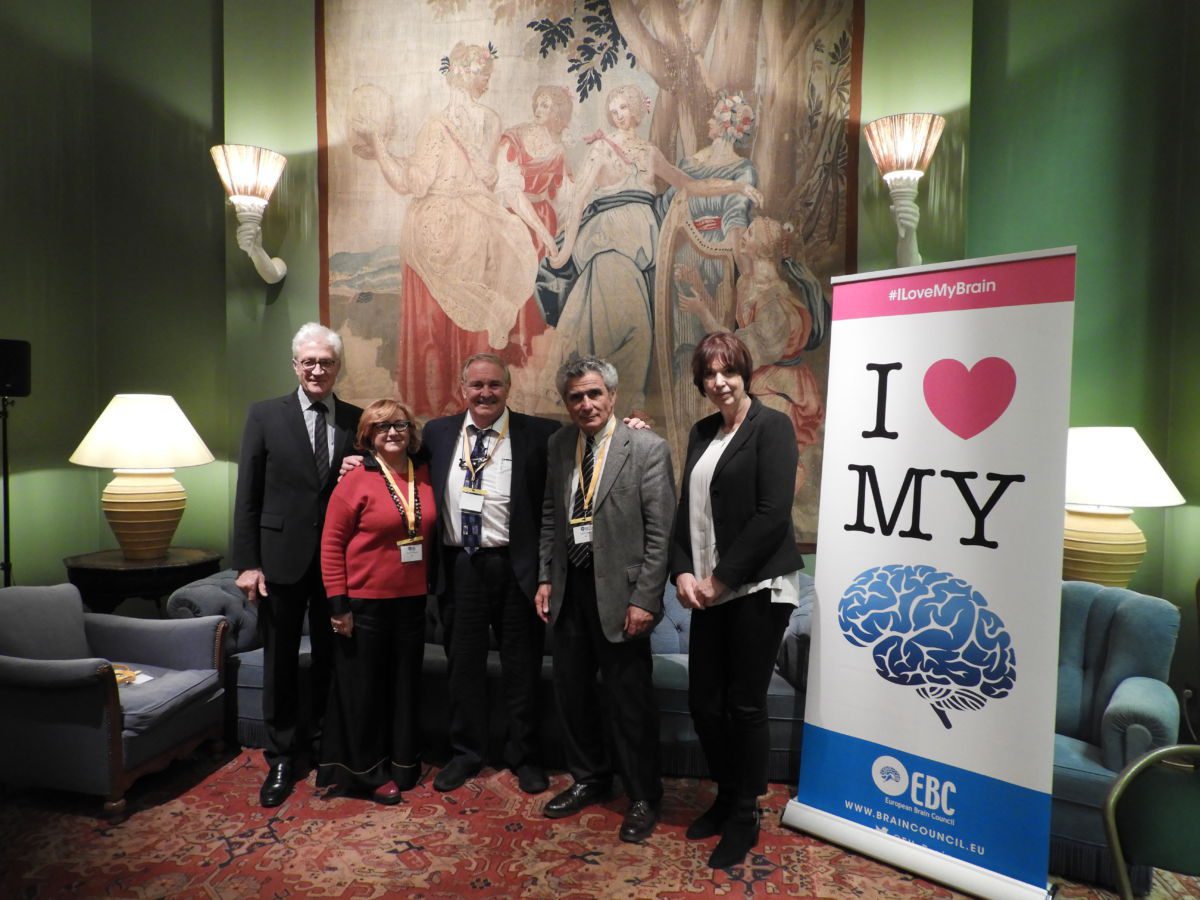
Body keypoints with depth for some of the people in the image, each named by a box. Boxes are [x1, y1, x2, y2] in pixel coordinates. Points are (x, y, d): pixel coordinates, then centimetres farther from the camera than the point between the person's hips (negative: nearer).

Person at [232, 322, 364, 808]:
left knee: (331, 659, 13)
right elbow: (247, 496, -2)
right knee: (280, 662, 9)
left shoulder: (356, 420, 4)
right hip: (282, 559, -1)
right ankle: (281, 758, 25)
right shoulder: (265, 415, 0)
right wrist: (247, 563, -6)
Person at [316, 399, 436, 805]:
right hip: (365, 603, -4)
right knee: (363, 687, 9)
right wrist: (338, 603, -11)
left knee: (405, 684, 15)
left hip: (412, 601, 4)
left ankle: (402, 764, 33)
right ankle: (367, 771, 28)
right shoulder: (355, 481, -10)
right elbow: (331, 544, -9)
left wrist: (432, 588, 7)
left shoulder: (425, 475, 2)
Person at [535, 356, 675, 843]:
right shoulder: (559, 445, 6)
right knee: (571, 689, 17)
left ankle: (643, 798, 28)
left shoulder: (648, 449, -11)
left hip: (618, 591, -5)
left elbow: (660, 533, -12)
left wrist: (645, 600, -15)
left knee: (630, 700, 6)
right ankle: (589, 778, 39)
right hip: (569, 588, 6)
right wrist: (546, 578, 8)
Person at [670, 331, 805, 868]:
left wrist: (722, 577, -14)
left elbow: (773, 513, -15)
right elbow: (687, 508, 13)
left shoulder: (770, 426, -7)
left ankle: (745, 816, 25)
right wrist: (683, 572, -1)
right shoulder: (701, 433, 13)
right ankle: (726, 797, 34)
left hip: (756, 588, -6)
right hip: (709, 591, 6)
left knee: (745, 704, 4)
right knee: (702, 701, 10)